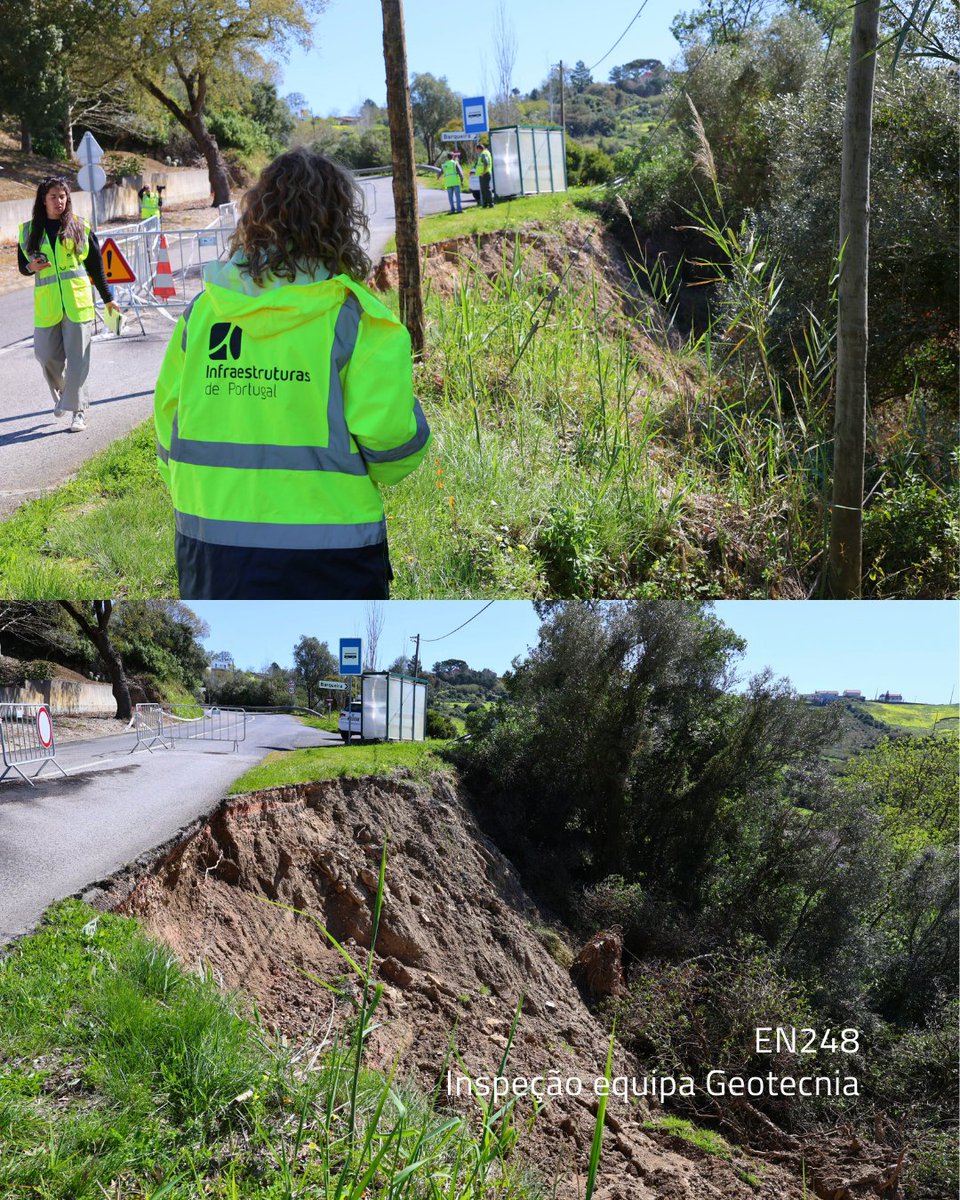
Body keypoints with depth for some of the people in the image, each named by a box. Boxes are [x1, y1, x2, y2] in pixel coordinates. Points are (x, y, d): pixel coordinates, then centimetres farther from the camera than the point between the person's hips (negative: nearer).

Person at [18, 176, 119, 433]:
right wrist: (31, 267, -8)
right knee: (46, 355, 4)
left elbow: (95, 264, 10)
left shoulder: (80, 226, 4)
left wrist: (108, 298, 13)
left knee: (77, 357, -4)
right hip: (46, 303, 2)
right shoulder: (29, 230, 8)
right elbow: (22, 265, 16)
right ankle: (61, 394, 32)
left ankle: (77, 410, 4)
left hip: (78, 302, -2)